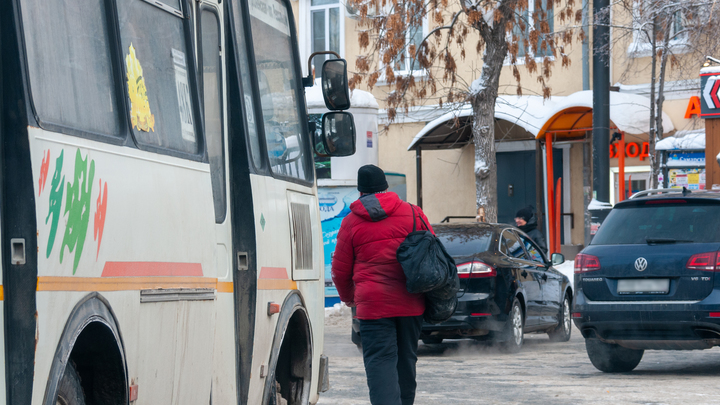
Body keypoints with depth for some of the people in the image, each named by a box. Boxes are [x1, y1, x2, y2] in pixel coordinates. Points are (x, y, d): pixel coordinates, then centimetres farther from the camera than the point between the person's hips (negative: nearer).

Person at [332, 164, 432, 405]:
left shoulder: (351, 222, 1)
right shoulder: (413, 213, 6)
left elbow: (341, 270, 6)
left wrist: (347, 296, 25)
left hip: (373, 304, -3)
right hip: (410, 303, 3)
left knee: (380, 362, -7)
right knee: (406, 360, 15)